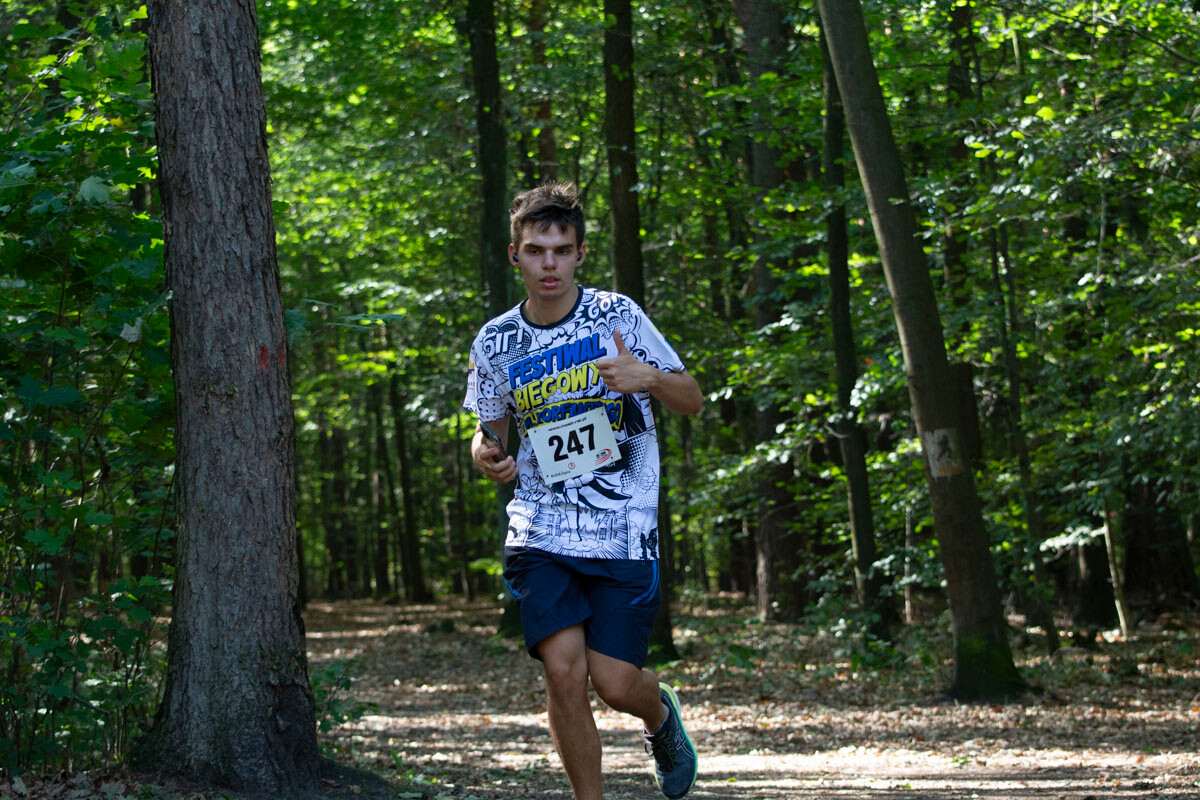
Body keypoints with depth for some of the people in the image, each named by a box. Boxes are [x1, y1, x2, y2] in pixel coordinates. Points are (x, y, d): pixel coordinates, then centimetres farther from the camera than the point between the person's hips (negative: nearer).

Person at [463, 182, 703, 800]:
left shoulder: (617, 315, -3)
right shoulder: (495, 343, 4)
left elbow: (692, 400, 3)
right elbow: (488, 430, 19)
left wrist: (648, 377, -19)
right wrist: (485, 455, -6)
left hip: (623, 532, -1)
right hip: (540, 533, 1)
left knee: (614, 682, -4)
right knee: (564, 671, -15)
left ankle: (659, 712, 33)